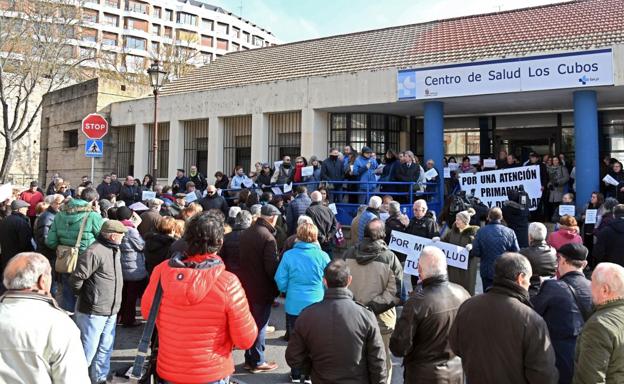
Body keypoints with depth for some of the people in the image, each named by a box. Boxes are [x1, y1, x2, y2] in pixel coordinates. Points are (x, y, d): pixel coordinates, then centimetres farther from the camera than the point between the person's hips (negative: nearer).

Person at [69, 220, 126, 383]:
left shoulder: (115, 250, 8)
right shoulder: (94, 252, -21)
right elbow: (76, 279, -19)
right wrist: (85, 296, -3)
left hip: (111, 312, 8)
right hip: (93, 312, -8)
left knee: (105, 349, 17)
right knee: (88, 351, 2)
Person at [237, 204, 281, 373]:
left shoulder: (246, 233, 5)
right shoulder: (268, 237, -21)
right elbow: (272, 267, -21)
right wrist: (278, 285, -6)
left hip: (246, 286, 8)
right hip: (262, 289, -8)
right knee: (259, 325, 5)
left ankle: (249, 358, 28)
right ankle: (257, 362, 16)